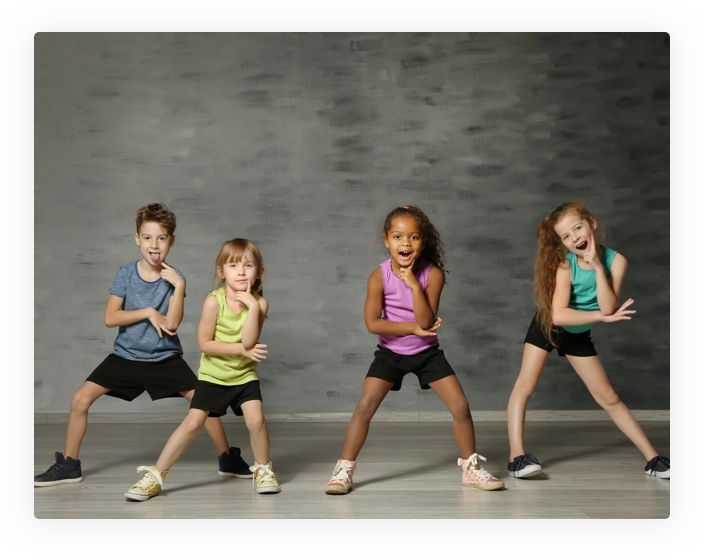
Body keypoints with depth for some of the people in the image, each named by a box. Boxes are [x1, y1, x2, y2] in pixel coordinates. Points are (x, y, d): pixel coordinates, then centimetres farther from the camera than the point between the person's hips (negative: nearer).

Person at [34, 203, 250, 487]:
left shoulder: (174, 277, -7)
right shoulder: (126, 273, -5)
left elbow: (171, 324, -18)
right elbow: (110, 318, -12)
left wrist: (179, 287, -25)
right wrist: (149, 313, -17)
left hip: (165, 358, -1)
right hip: (126, 355, 1)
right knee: (80, 399, -9)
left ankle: (228, 459, 11)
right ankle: (68, 465, 8)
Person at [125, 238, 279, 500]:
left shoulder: (259, 302, -13)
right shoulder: (214, 301, -18)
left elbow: (248, 342, -23)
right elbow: (205, 344, -16)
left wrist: (252, 307, -30)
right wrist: (241, 350, -19)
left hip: (244, 375, 2)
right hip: (213, 375, -1)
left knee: (256, 420, -15)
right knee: (192, 422, -7)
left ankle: (263, 469, 11)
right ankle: (155, 475, 2)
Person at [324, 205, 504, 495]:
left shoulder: (433, 274, -15)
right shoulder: (379, 276, -15)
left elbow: (426, 321, -22)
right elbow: (373, 323, -18)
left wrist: (414, 284, -31)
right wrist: (414, 328, -19)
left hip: (426, 352, 1)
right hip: (390, 352, -1)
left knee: (461, 406, -5)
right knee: (364, 406, -14)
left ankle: (471, 467, 14)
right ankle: (344, 470, -2)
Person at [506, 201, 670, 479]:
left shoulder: (615, 260, -20)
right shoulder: (565, 264, -26)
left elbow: (608, 308, -30)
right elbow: (558, 314, -34)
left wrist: (598, 267, -35)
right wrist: (602, 317, -31)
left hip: (578, 334, 3)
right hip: (548, 327, -3)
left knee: (609, 398, 6)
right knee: (524, 386, -18)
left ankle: (652, 458, 11)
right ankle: (516, 456, -19)